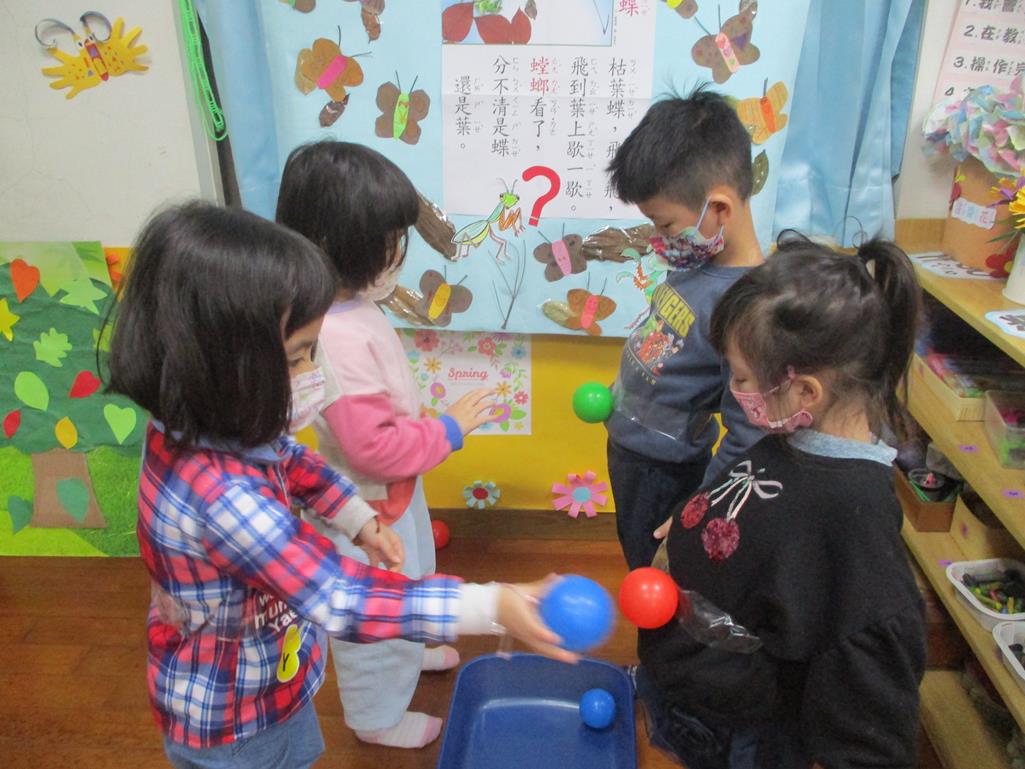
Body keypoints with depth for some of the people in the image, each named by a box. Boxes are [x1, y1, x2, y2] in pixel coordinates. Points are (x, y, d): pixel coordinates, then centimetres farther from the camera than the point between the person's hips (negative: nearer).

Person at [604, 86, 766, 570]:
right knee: (640, 563, 29)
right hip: (630, 446, 8)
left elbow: (746, 442, -28)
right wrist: (619, 396, 17)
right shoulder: (700, 263, -8)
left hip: (661, 472, -8)